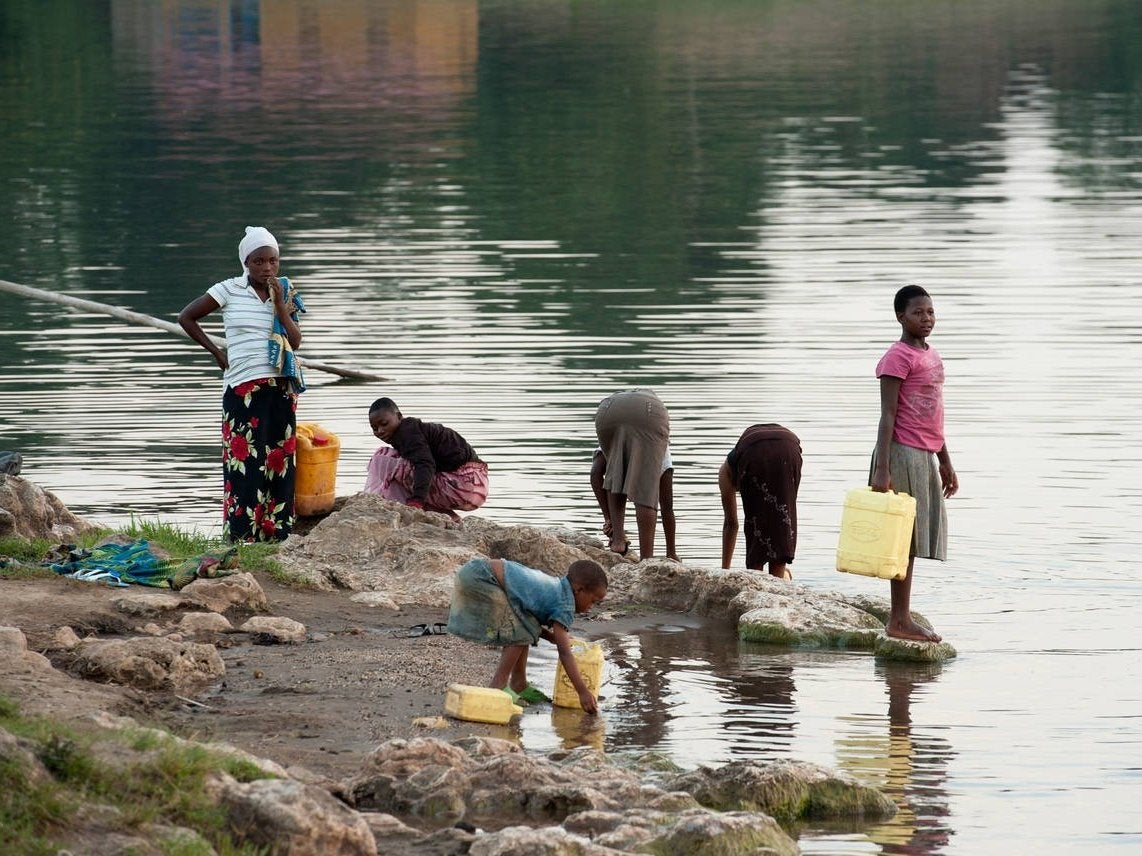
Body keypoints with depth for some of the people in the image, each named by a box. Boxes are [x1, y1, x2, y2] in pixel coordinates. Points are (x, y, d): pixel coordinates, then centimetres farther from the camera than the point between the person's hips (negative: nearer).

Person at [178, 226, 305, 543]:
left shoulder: (285, 293, 9)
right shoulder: (229, 291, 0)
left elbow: (295, 341, 1)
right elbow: (186, 317, 6)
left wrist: (279, 303, -8)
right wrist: (217, 352, 3)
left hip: (282, 386, 4)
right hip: (243, 386, -4)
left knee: (280, 460, 2)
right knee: (245, 459, -9)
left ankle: (277, 533, 4)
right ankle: (240, 535, -11)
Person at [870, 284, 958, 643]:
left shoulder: (931, 356, 16)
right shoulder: (897, 358, -11)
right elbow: (888, 415, -16)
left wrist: (946, 463, 24)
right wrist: (882, 470, -20)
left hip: (925, 455, 9)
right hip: (903, 453, -9)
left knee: (915, 537, 9)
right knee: (905, 536, -8)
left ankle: (901, 617, 13)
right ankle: (900, 619, -6)